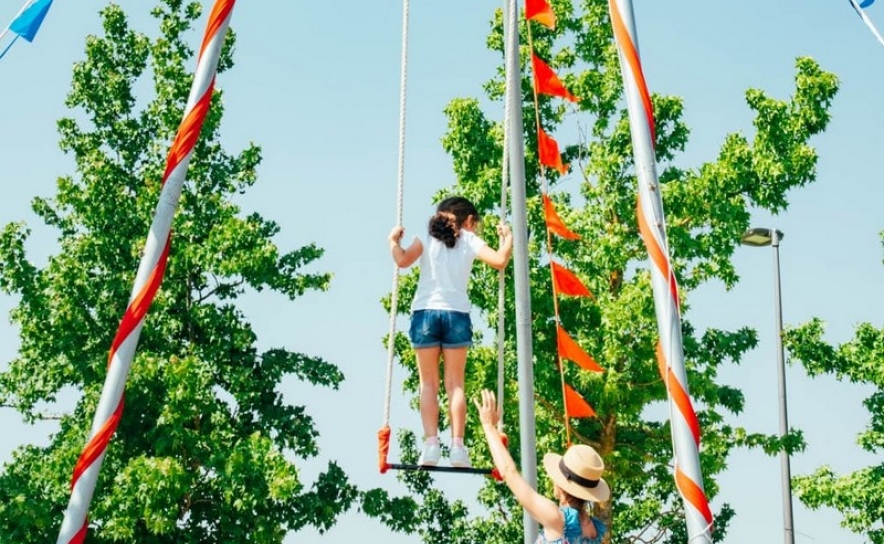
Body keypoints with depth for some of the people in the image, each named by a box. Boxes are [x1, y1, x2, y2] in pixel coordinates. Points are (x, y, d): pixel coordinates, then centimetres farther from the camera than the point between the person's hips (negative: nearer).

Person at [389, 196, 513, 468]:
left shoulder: (427, 237, 9)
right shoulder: (470, 241, 8)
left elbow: (403, 260, -7)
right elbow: (500, 261, -6)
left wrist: (393, 240, 12)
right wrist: (508, 238, 12)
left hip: (425, 312, 0)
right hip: (456, 313, 0)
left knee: (428, 383, 5)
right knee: (455, 384, 5)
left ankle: (431, 444, -7)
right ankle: (457, 446, -3)